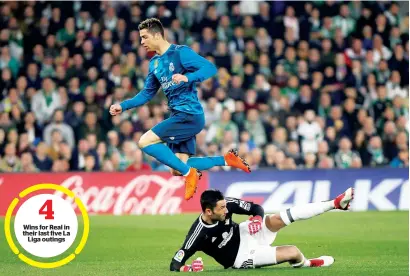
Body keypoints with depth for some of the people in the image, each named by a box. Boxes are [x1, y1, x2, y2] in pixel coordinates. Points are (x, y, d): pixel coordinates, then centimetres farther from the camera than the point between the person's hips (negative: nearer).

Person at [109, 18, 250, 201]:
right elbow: (147, 94, 23)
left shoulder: (180, 52, -10)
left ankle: (189, 173, -10)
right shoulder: (154, 63, 14)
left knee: (145, 142, -17)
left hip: (189, 115, -9)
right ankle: (226, 160, 17)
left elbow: (210, 68, -21)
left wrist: (187, 78, -37)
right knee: (177, 170, 6)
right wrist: (123, 106, 11)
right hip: (179, 117, 9)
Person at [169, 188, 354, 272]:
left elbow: (256, 208, -7)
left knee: (278, 219, -14)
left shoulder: (226, 204, -19)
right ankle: (305, 263, 23)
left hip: (244, 234, 5)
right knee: (293, 252, -15)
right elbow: (175, 265, -29)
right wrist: (188, 269, -50)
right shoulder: (199, 234, -32)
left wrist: (257, 217, -29)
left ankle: (335, 204, -5)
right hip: (241, 256, -5)